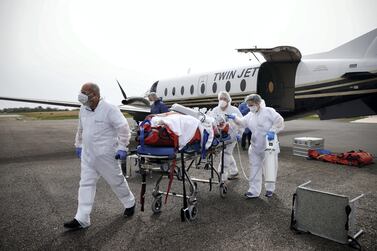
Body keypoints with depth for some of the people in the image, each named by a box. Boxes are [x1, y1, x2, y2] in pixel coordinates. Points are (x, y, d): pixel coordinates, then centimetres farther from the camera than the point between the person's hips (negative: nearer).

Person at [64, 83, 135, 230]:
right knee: (86, 184, 7)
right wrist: (78, 145, 24)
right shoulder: (83, 109, 7)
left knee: (116, 181, 8)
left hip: (106, 155, -7)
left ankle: (130, 203, 33)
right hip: (87, 155, 7)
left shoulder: (109, 109, -18)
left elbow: (123, 128, -18)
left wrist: (122, 148, -19)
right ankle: (82, 219, 14)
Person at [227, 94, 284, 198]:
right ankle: (254, 190, 13)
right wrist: (234, 118, 2)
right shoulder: (250, 115, 8)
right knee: (254, 168, 5)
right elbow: (242, 122, 18)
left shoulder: (269, 111, -12)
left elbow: (279, 121, -17)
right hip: (255, 148, 5)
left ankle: (270, 189, 30)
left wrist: (272, 131, -29)